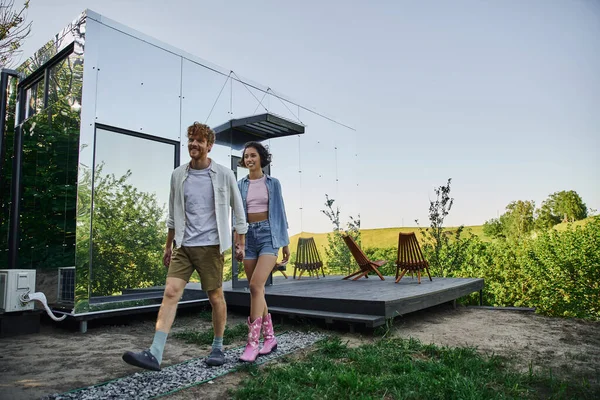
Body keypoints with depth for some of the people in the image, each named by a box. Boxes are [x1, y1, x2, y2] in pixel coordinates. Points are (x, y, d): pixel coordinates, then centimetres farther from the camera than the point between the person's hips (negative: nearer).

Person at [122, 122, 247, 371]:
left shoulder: (224, 175, -3)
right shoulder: (178, 175, 7)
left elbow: (239, 211, 4)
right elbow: (173, 214, 16)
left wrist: (240, 244, 2)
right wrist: (168, 245, 17)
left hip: (211, 246, -3)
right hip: (183, 246, 3)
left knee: (215, 297, 6)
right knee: (171, 292, -8)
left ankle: (218, 348, 23)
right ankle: (155, 354, -7)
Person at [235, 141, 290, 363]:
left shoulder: (273, 183, 5)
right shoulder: (240, 185, 10)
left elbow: (280, 212, 6)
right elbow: (237, 214, 8)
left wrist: (285, 243, 4)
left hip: (269, 234, -3)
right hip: (249, 236, 4)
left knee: (255, 286, -18)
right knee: (257, 290, 6)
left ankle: (252, 342, -13)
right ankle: (269, 337, 19)